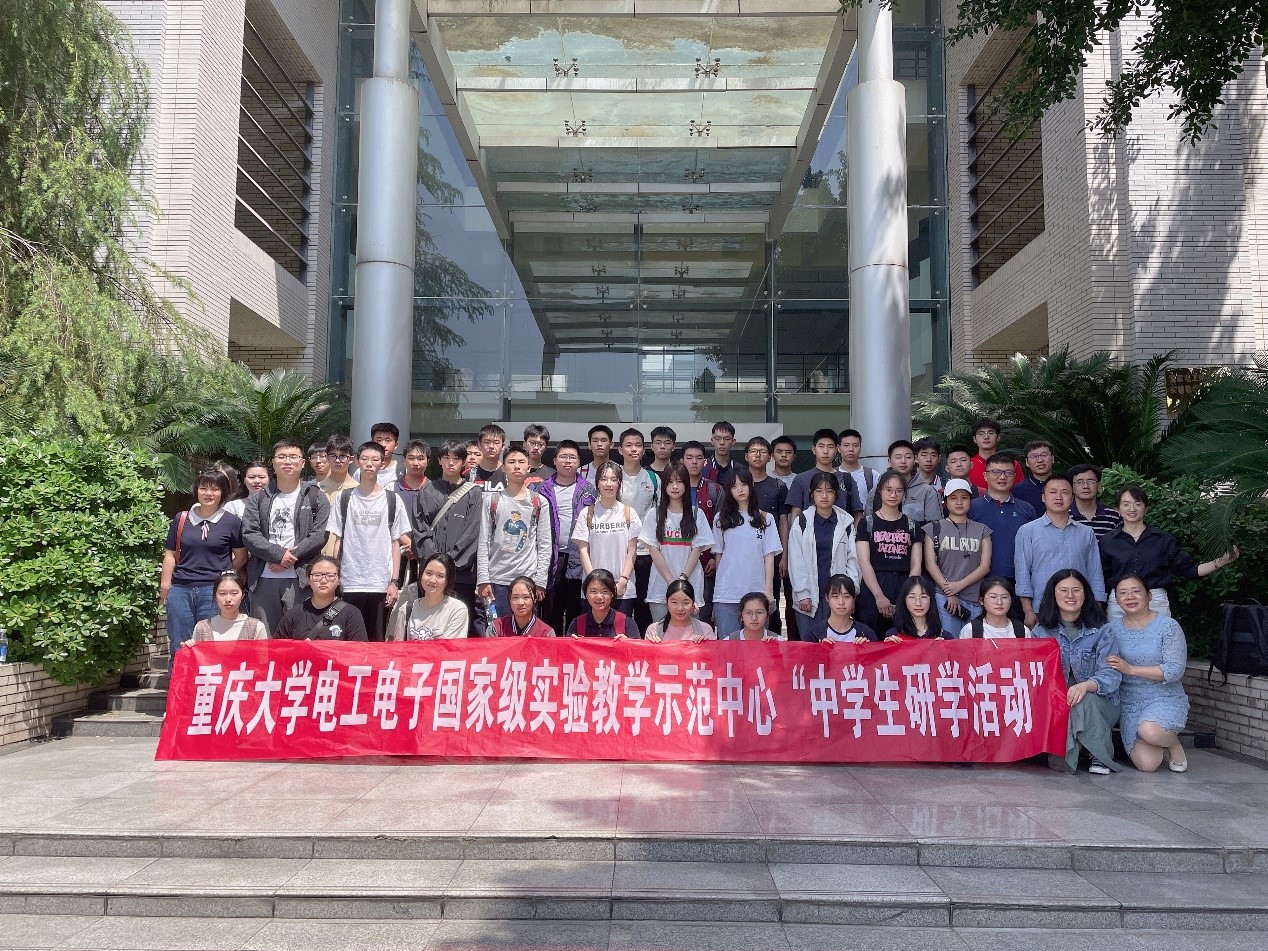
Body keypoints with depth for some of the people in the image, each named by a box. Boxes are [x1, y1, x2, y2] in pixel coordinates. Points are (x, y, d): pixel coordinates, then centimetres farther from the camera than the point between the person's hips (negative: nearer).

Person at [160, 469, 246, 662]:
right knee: (179, 647, 7)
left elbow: (241, 556, 8)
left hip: (214, 590, -2)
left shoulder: (232, 522, 2)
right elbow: (170, 555, 11)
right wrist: (164, 587, 7)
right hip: (180, 590, 3)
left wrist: (225, 577, 3)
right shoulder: (181, 519, 9)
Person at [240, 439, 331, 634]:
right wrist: (278, 554, -11)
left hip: (300, 579, -2)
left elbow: (320, 535, -3)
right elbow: (249, 534, 2)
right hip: (263, 579, 2)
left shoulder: (315, 498, 8)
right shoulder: (258, 498, 13)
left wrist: (291, 556, -11)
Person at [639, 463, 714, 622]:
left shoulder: (696, 515, 5)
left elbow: (697, 550, 1)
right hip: (661, 584, 0)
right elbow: (653, 550, 0)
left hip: (690, 584, 0)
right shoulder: (654, 515, 5)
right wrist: (671, 581, -8)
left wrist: (682, 579, -10)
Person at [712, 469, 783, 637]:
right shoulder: (722, 519, 8)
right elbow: (719, 555, 12)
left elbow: (769, 556, 3)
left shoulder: (765, 519, 5)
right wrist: (717, 589, 9)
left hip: (756, 592, 0)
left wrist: (768, 590, -4)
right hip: (726, 595, 1)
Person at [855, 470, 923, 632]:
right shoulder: (867, 523, 6)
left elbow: (916, 565, 7)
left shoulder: (911, 525, 13)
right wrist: (879, 596, -13)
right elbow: (864, 562, -3)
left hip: (905, 589, 2)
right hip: (873, 589, -2)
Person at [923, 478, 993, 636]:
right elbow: (930, 564, 2)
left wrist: (959, 585, -9)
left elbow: (985, 566, 5)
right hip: (944, 599, -2)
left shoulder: (981, 530, 14)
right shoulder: (934, 528, 10)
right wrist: (949, 593, -7)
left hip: (975, 600, 2)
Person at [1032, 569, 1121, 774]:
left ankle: (1101, 756, -11)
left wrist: (1085, 686, -31)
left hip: (1099, 703, 0)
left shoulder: (1100, 632, 2)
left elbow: (1111, 675, -10)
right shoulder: (1041, 632, 7)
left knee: (1083, 701, -33)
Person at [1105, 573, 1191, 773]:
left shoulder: (1168, 626, -6)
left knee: (1149, 730, -35)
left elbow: (1175, 670, -15)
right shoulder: (1113, 629, 5)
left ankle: (1174, 744, 1)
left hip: (1165, 698, -3)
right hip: (1129, 703, 3)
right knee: (1147, 764, -14)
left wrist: (1131, 669, -20)